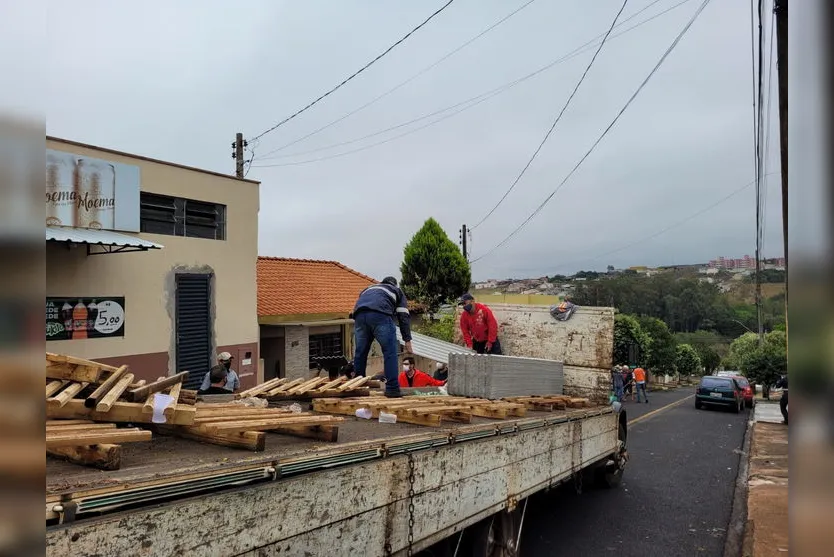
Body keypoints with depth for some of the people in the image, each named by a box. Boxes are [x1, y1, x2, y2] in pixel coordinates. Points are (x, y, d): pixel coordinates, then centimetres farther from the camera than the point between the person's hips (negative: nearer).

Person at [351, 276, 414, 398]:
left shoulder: (367, 289, 44)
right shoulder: (397, 291, 34)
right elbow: (403, 316, 21)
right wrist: (407, 341, 19)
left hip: (359, 315, 4)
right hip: (380, 314, -4)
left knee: (360, 353, 14)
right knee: (390, 352, 3)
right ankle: (392, 388, -1)